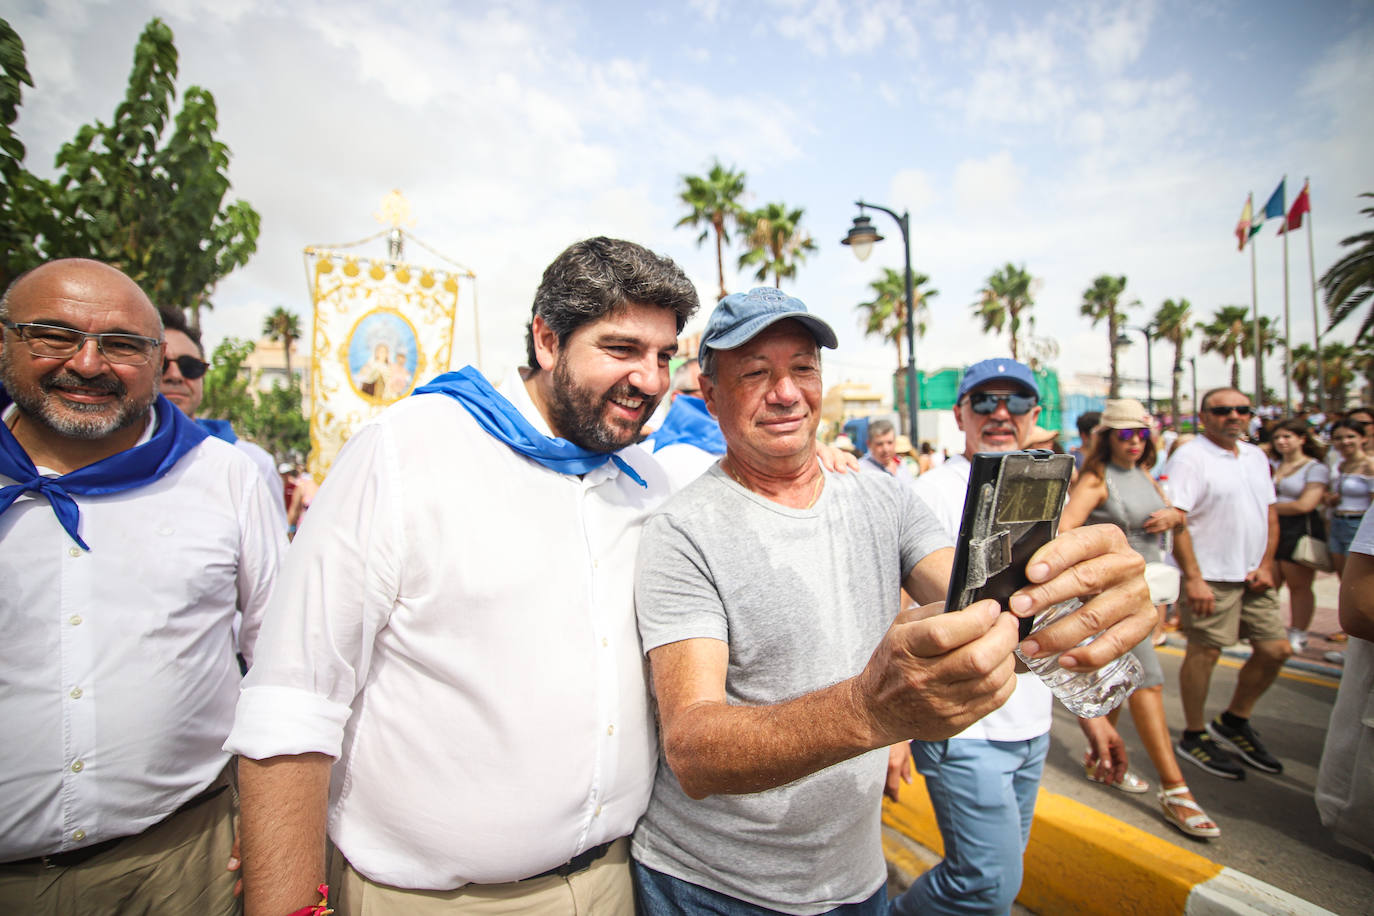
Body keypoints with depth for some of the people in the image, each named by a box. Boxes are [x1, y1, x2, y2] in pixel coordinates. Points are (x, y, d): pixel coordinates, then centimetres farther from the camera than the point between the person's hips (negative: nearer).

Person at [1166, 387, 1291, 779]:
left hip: (1253, 575, 8)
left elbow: (1270, 513, 16)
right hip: (1209, 577, -8)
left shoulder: (1256, 456, 13)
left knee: (1276, 649, 11)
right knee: (1204, 652, 0)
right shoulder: (1189, 457, -12)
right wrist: (1193, 578, -21)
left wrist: (1266, 565, 4)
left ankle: (1234, 722, 30)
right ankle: (1194, 736, 17)